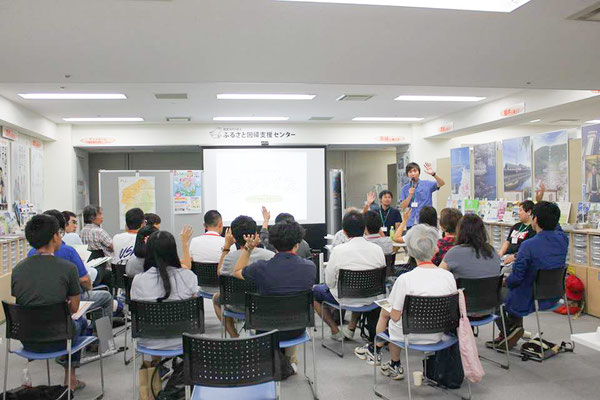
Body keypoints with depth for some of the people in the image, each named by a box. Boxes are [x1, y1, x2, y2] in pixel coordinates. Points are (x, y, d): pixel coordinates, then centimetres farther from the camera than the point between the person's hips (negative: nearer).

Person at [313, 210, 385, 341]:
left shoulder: (338, 250, -22)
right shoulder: (377, 249, -11)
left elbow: (330, 282, -13)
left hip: (346, 299, -4)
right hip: (371, 298, 5)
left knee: (314, 291, 21)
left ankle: (335, 331, 24)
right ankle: (351, 328, 38)